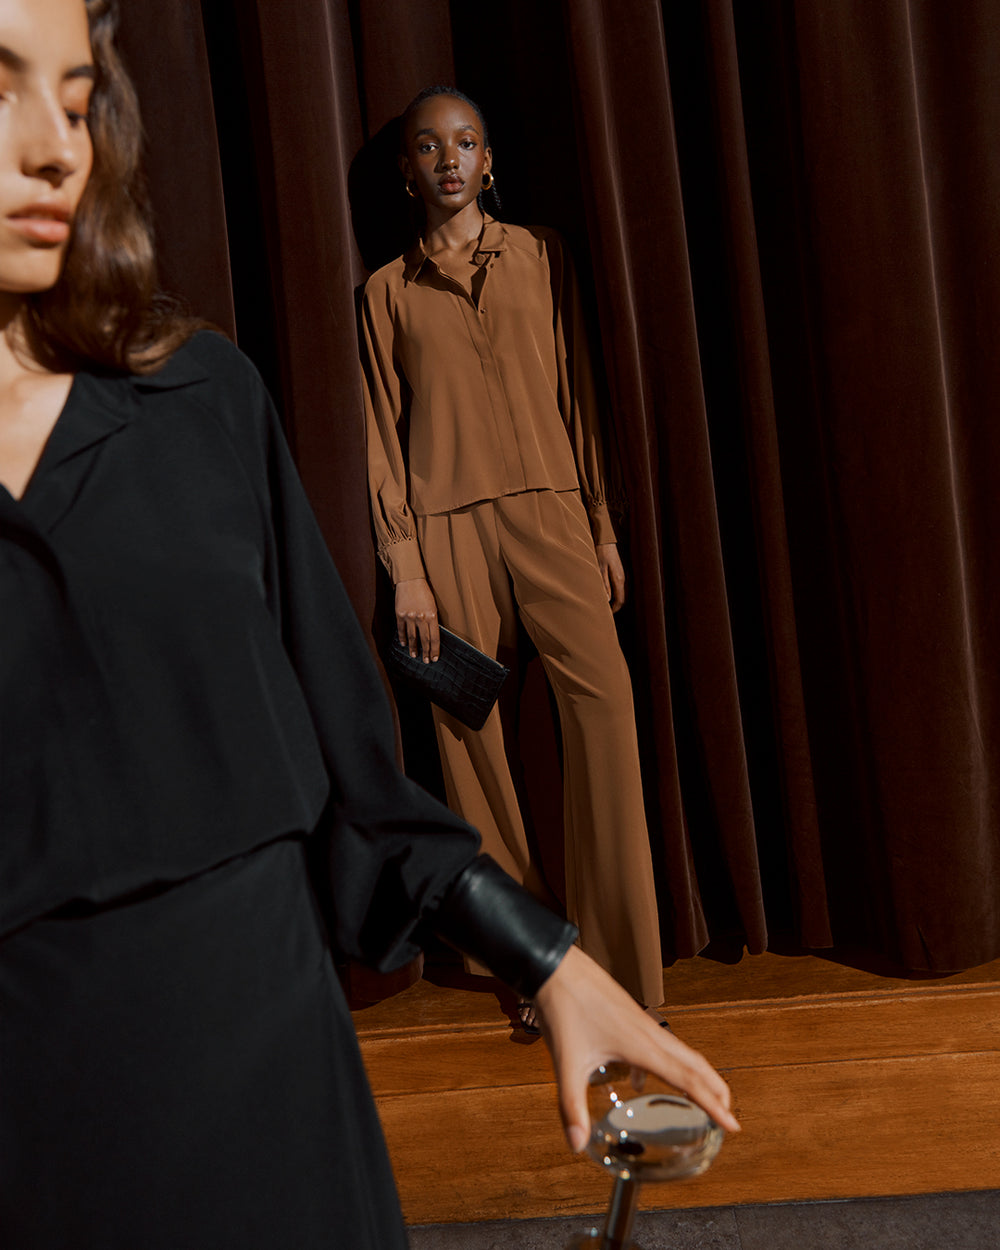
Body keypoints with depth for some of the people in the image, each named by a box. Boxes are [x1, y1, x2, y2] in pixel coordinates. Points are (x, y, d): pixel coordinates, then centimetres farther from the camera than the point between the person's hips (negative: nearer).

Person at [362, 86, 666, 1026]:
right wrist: (404, 570, 0)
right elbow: (383, 433, 8)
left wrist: (605, 525, 6)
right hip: (447, 527, 0)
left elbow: (577, 391, 12)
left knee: (605, 696, -17)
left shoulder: (541, 255, 14)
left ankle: (622, 969, -7)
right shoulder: (388, 290, 12)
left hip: (550, 508, 0)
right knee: (469, 731, -2)